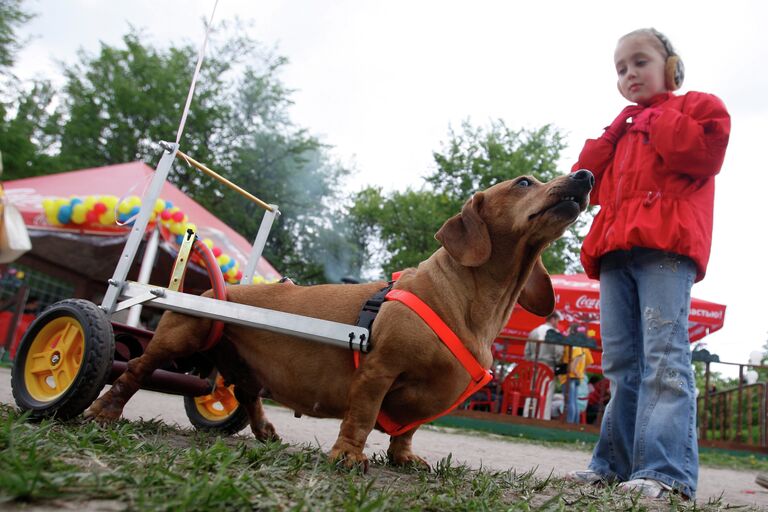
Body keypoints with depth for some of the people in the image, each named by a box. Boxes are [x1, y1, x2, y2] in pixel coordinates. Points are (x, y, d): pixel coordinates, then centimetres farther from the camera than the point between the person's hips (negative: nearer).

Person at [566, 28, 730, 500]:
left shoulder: (697, 107, 14)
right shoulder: (620, 133, 33)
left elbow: (705, 152, -7)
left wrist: (660, 120, 4)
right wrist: (615, 131, 15)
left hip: (666, 246, -6)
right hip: (616, 250, 7)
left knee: (664, 355, -15)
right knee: (622, 363, 4)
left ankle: (668, 471, -16)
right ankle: (616, 464, 7)